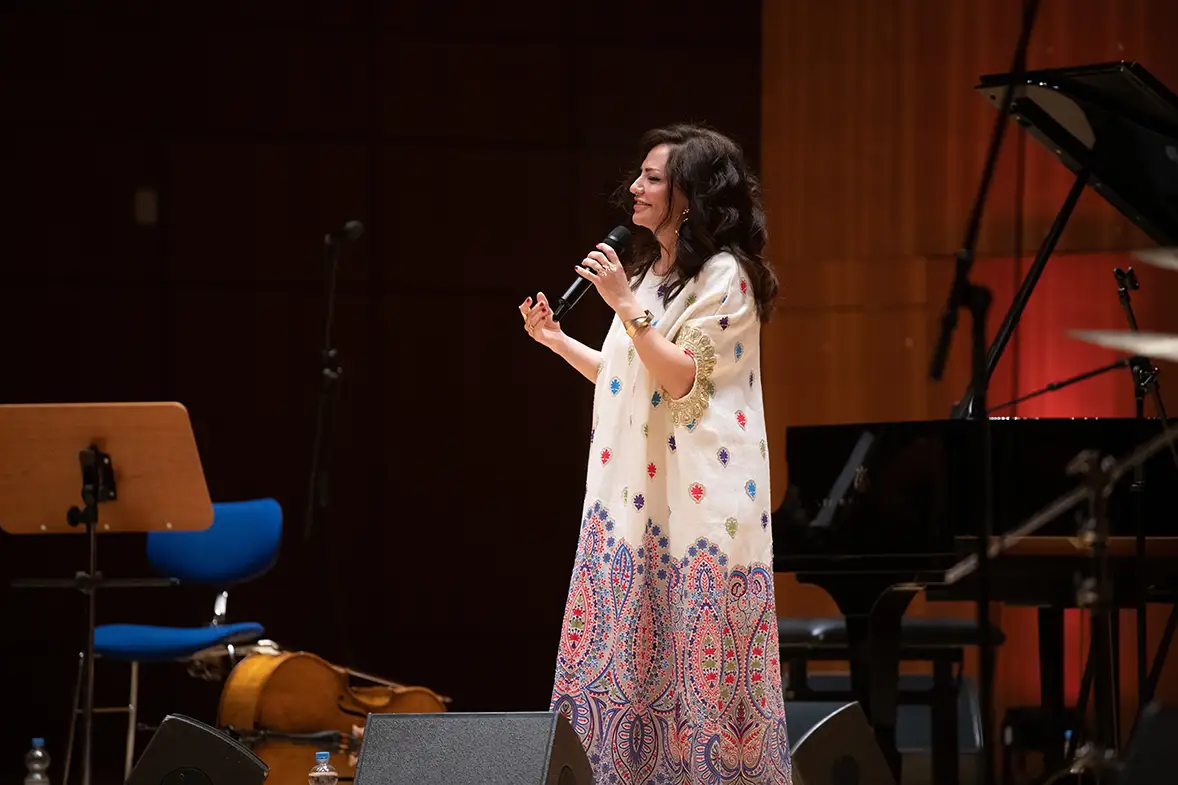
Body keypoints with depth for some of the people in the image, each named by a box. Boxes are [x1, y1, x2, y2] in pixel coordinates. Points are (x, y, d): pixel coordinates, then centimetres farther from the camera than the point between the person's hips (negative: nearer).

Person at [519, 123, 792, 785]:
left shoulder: (723, 277, -8)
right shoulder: (649, 274, 18)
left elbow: (681, 380, -16)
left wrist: (625, 305, -20)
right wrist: (555, 339, 18)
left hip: (699, 499, -8)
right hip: (636, 496, 8)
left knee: (695, 661, -7)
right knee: (623, 662, 5)